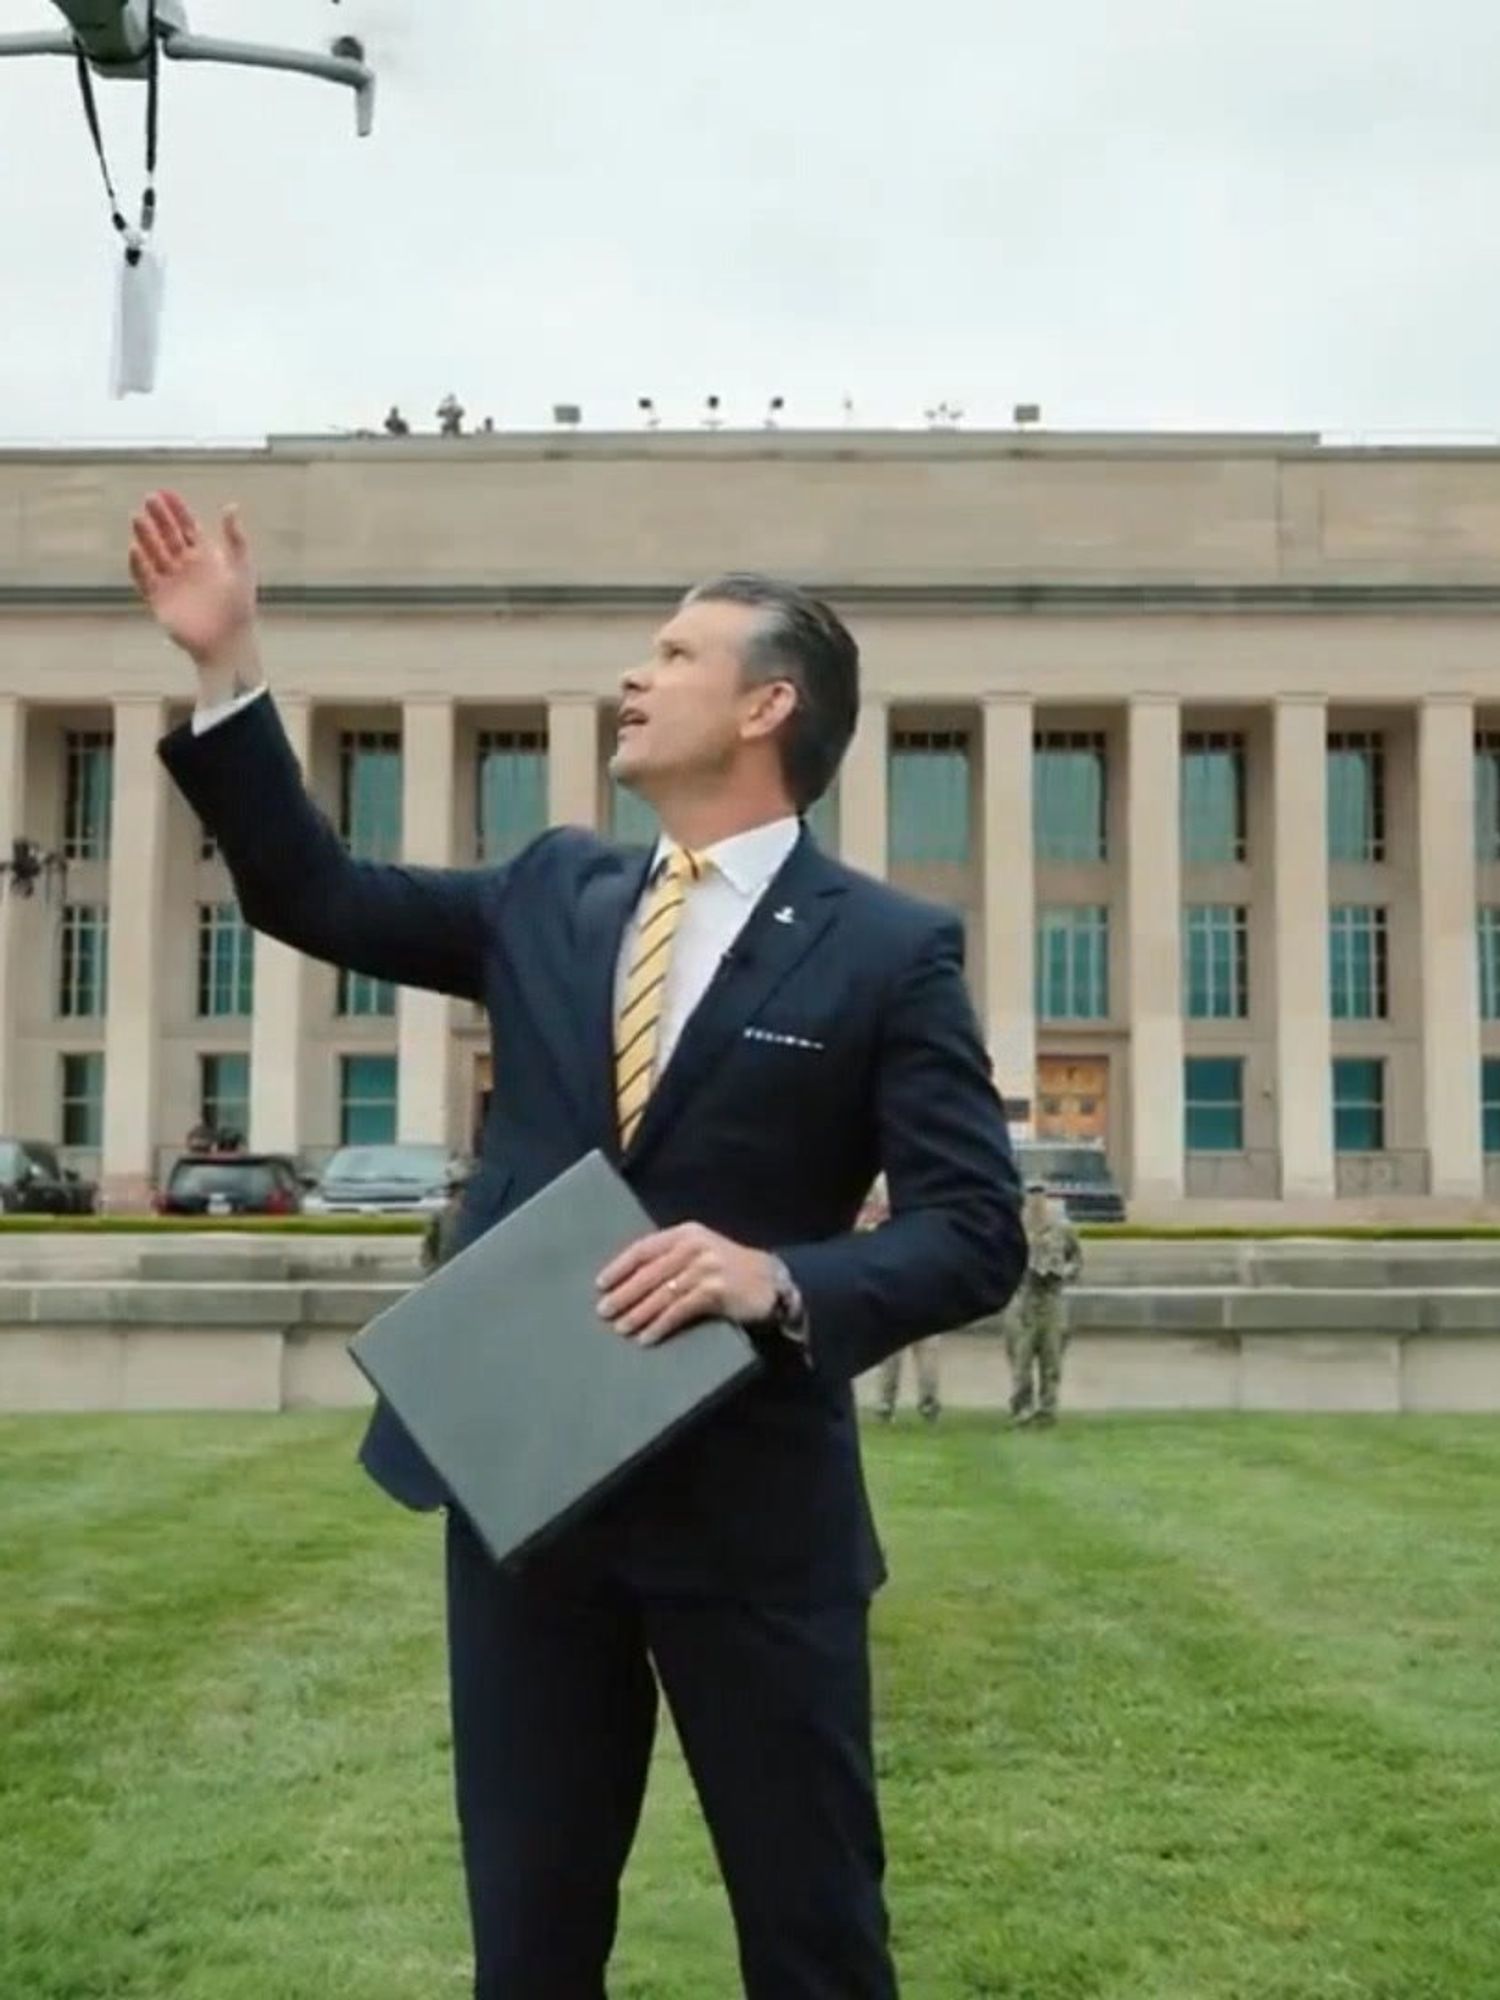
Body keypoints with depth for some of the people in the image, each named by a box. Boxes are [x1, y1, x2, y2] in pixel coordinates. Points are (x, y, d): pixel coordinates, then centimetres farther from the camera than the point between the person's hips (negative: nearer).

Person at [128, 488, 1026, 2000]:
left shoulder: (888, 950, -6)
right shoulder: (551, 894, 9)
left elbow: (975, 1231, -9)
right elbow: (315, 897, 14)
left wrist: (782, 1281, -26)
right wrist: (228, 666, 7)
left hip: (750, 1501, -4)